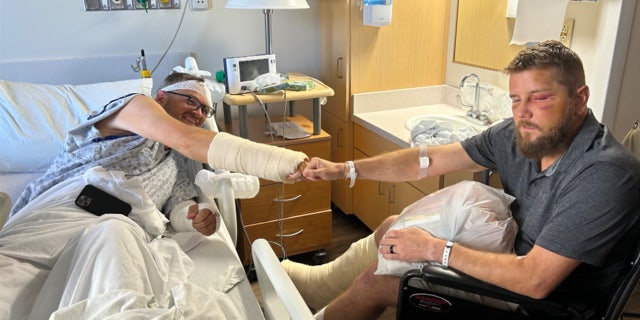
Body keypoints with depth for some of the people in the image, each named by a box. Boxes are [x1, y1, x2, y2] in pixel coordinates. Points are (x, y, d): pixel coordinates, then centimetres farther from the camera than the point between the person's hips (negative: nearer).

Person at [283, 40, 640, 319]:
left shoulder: (604, 174, -30)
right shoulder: (519, 135, -10)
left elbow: (535, 279, -32)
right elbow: (429, 160, -6)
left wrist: (435, 248, -28)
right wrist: (347, 169, -7)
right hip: (512, 258, 7)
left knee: (379, 278, -9)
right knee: (392, 226, 6)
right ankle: (321, 281, 24)